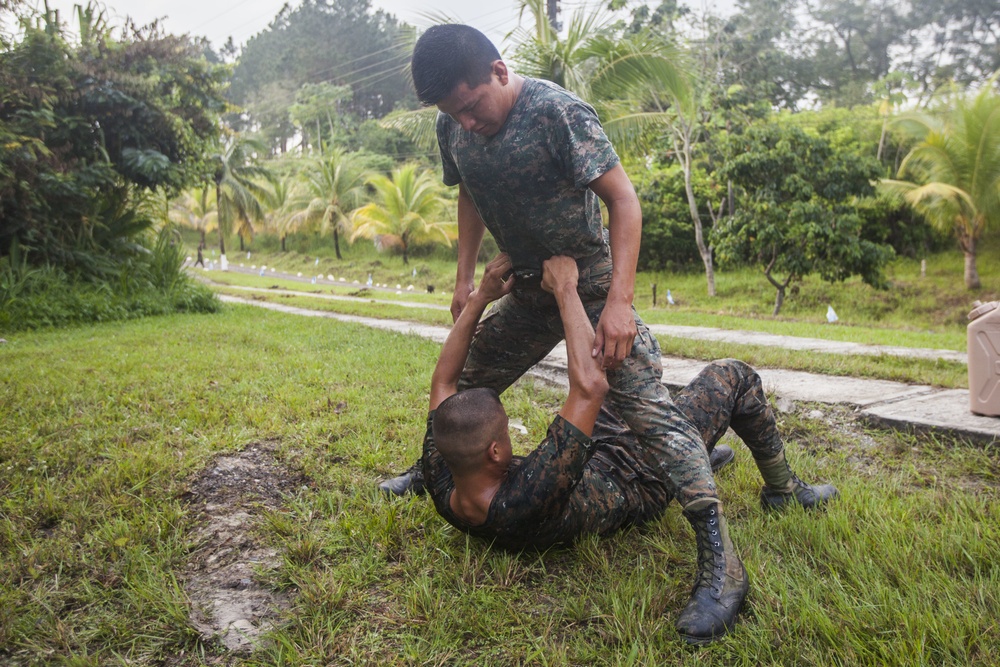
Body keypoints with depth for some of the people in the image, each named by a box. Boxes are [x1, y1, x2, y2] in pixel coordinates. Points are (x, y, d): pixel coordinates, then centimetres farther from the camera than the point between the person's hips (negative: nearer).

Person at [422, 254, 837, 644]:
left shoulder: (442, 489, -23)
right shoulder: (529, 504, -46)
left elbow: (443, 381, -12)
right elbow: (590, 386, -50)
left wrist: (480, 296, -19)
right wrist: (564, 290, -42)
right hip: (642, 479, -7)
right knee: (732, 376, -2)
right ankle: (782, 489, 19)